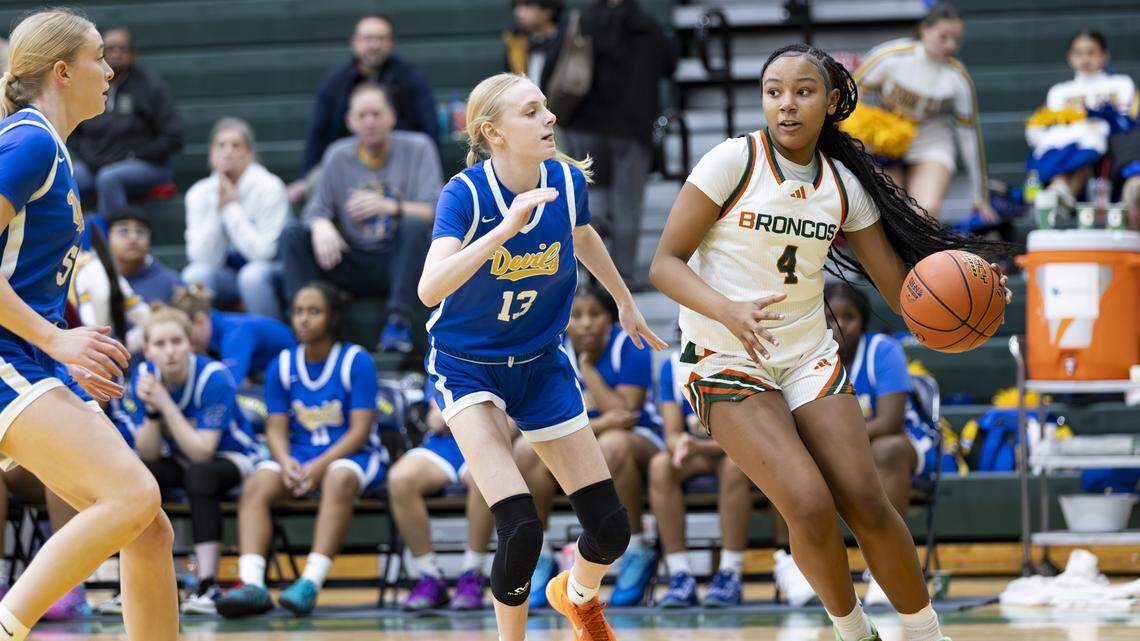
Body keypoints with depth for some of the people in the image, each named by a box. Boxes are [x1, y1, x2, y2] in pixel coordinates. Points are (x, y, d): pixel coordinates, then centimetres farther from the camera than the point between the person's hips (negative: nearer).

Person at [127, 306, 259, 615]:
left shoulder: (213, 378, -25)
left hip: (230, 459, -5)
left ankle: (208, 586, -41)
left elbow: (201, 452, -30)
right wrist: (151, 410, -30)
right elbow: (149, 454, -12)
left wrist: (164, 402, -33)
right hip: (179, 460, 5)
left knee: (199, 474, -38)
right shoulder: (145, 376, -11)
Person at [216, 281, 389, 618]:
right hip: (299, 454, 4)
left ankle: (311, 582, -48)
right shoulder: (282, 366, 9)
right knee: (257, 485, -26)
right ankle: (252, 584, -41)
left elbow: (360, 430, -10)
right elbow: (276, 428, 5)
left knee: (339, 478, -39)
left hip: (351, 454, -4)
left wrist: (321, 464, -24)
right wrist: (286, 462, -18)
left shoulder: (357, 361, -4)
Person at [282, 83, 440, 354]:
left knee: (414, 226, -33)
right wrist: (321, 226, -25)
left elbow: (433, 212, -11)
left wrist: (386, 206, -29)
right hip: (353, 265, 3)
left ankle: (399, 322, -35)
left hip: (398, 261, -3)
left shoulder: (417, 148, 0)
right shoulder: (338, 156, 7)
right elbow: (316, 209, 1)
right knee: (293, 237, -17)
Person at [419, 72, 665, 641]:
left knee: (610, 529, 2)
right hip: (465, 367, -5)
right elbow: (430, 289, -39)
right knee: (520, 530, -23)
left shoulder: (567, 181, -11)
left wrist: (625, 303, 27)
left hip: (541, 364, 5)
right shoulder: (466, 193, -24)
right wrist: (505, 229, -48)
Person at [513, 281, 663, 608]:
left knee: (612, 445, -39)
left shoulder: (629, 346, -13)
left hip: (639, 441, -3)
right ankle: (539, 558, -17)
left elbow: (626, 416, -20)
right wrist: (599, 423, -28)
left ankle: (637, 554, -25)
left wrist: (587, 366, -19)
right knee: (527, 448, -27)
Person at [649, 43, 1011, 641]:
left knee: (865, 502, -8)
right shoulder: (735, 161, -11)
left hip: (809, 356, 4)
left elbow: (903, 290, 4)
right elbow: (665, 263, -13)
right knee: (810, 506, -20)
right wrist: (729, 311, -31)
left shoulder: (844, 186, 2)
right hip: (725, 360, -4)